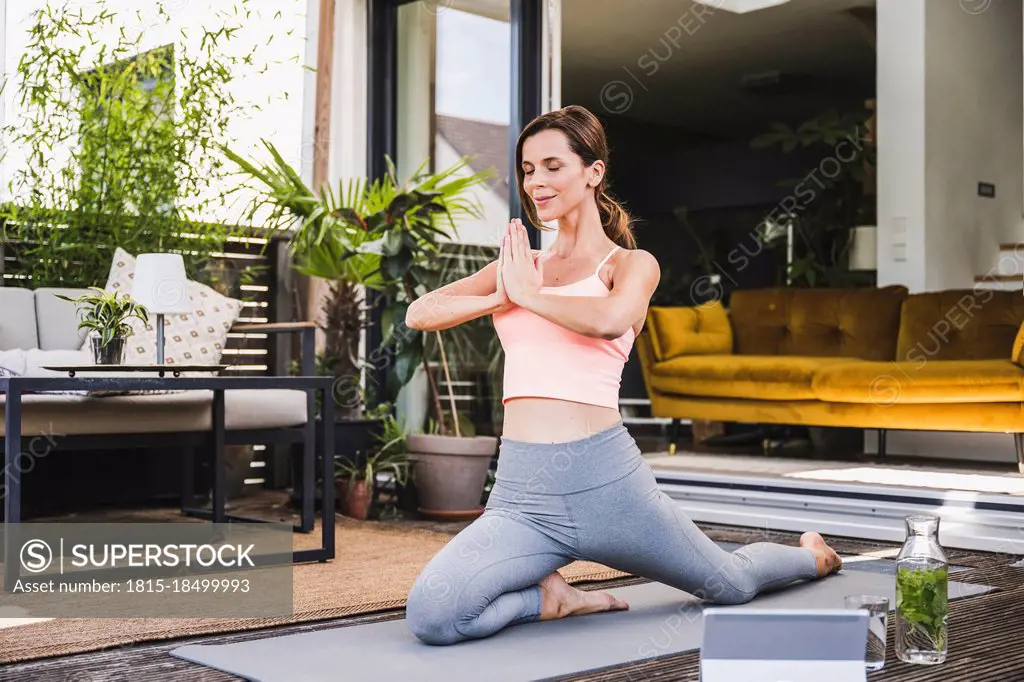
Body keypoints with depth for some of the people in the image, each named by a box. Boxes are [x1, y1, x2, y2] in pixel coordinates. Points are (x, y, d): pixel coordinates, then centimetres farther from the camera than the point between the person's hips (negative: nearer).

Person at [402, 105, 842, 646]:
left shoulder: (632, 264, 2)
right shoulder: (518, 264, 15)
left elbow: (611, 319, -22)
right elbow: (420, 314, 9)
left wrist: (529, 293, -8)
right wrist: (503, 297, -5)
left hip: (603, 477, -3)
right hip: (521, 494, 3)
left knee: (731, 586, 20)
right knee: (429, 614, -23)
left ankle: (813, 556, 55)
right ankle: (551, 597, 6)